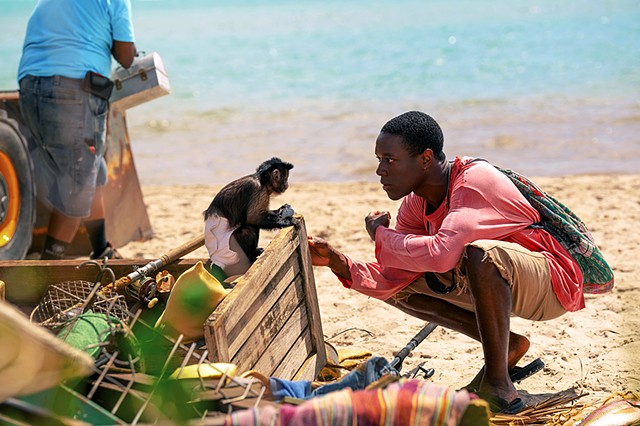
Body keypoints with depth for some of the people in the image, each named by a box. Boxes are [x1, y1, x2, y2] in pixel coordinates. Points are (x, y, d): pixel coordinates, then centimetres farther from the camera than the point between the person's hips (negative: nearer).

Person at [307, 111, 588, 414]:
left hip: (552, 282, -8)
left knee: (481, 253, -37)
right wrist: (338, 261, -17)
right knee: (403, 283, 2)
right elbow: (389, 283, -1)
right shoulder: (415, 205, -1)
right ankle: (505, 347, 5)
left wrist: (381, 235, -22)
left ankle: (498, 383, -23)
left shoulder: (474, 179, -26)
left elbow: (442, 254, -40)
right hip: (497, 284, 9)